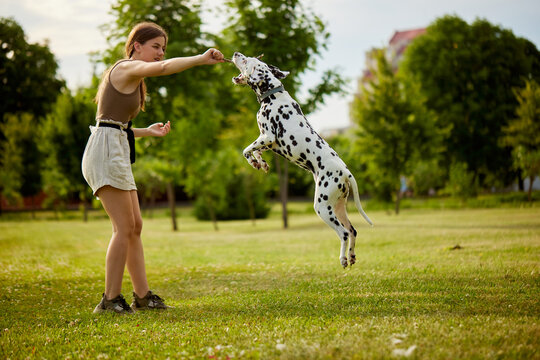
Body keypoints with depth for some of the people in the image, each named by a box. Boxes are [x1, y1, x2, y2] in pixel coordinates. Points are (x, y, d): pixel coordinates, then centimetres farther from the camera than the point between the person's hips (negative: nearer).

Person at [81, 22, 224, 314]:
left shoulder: (131, 78, 23)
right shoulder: (127, 68, -6)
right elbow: (163, 68, -27)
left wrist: (147, 131, 19)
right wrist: (201, 59, -30)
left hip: (117, 152, 10)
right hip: (105, 150, -10)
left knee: (135, 226, 8)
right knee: (124, 227, -10)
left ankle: (142, 295, 12)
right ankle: (110, 299, -6)